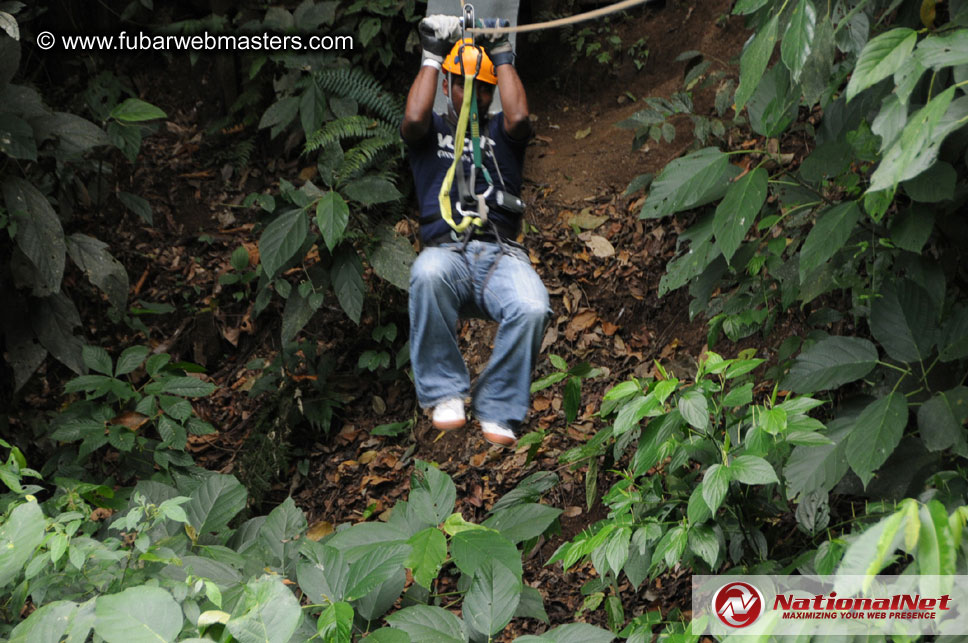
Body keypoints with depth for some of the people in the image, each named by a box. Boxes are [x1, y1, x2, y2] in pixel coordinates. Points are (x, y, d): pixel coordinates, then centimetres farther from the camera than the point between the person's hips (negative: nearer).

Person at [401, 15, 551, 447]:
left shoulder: (500, 133, 24)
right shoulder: (431, 131, 22)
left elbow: (519, 117, -2)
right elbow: (413, 118, -4)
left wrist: (502, 55, 6)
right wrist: (433, 55, 4)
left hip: (500, 254, 1)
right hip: (447, 251, -1)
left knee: (532, 308, -34)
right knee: (428, 273, -40)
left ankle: (497, 407, -13)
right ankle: (445, 392, -24)